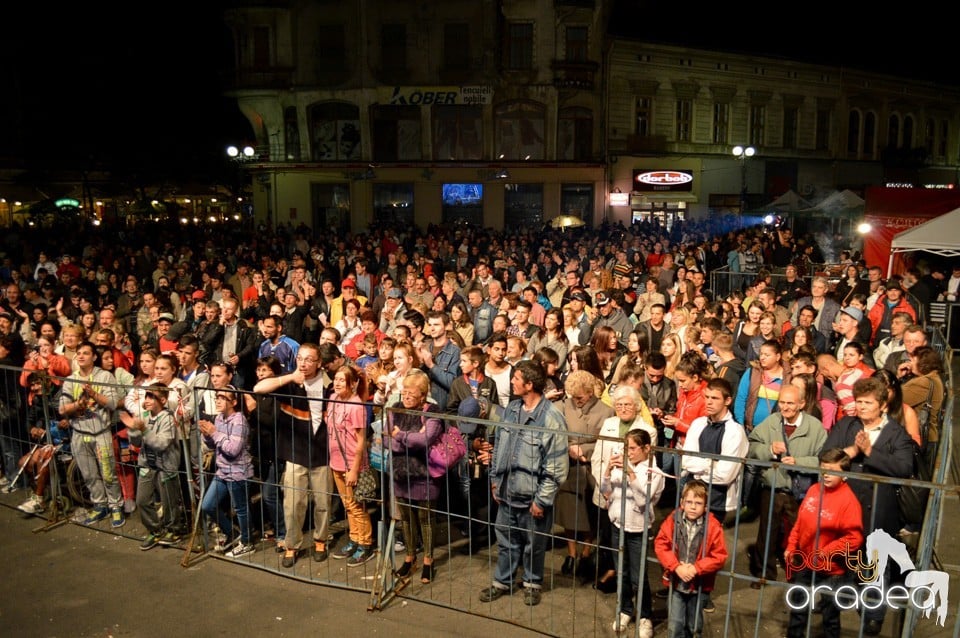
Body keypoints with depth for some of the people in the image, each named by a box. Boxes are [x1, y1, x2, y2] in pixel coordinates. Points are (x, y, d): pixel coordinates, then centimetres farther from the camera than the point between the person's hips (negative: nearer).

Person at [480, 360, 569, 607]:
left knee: (533, 544, 16)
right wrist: (495, 478, 10)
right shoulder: (511, 409, 0)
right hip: (507, 490, 5)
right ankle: (502, 581, 39)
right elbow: (499, 445, 11)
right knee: (506, 540, 20)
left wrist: (542, 499, -16)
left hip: (532, 494, -5)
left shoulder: (551, 418, -21)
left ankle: (532, 583, 38)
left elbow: (556, 466, -18)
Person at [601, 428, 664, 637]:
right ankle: (625, 610, 35)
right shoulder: (620, 467, -1)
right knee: (622, 573, 17)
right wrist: (608, 469, -17)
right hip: (617, 526, 4)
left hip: (638, 530, -4)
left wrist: (630, 472, -31)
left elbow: (642, 499, -25)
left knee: (638, 578, 3)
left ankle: (645, 616, 24)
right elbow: (605, 491, -2)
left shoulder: (654, 473, -13)